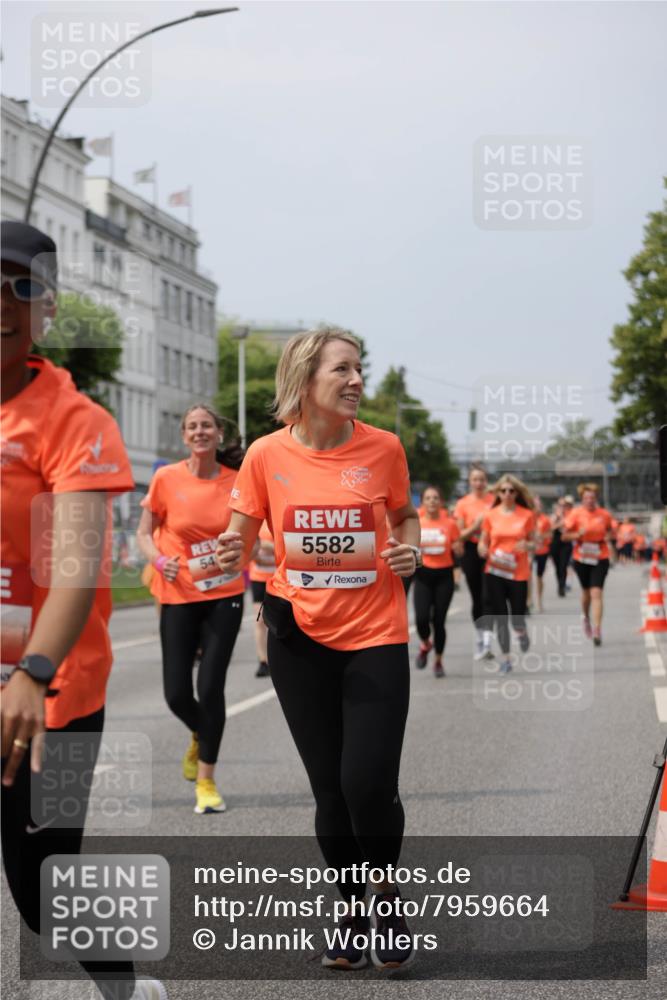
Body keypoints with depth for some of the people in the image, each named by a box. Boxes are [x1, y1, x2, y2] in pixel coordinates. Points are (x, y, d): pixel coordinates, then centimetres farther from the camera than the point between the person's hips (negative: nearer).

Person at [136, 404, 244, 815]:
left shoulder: (236, 481, -2)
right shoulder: (167, 478, -4)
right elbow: (145, 532, 4)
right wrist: (158, 559, -14)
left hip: (225, 596, 0)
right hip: (179, 596, 0)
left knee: (211, 687, -6)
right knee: (177, 693, 0)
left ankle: (206, 781, 7)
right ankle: (200, 737, 36)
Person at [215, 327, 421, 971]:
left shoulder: (383, 448, -3)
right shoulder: (266, 454, -4)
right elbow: (241, 537, 5)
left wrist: (410, 551, -6)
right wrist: (231, 557, -18)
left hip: (375, 636, -1)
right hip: (299, 638, 1)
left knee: (369, 782, -10)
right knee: (329, 788, 7)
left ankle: (386, 892, 19)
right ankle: (352, 914, 27)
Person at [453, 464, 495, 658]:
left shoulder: (495, 500, 1)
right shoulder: (463, 503, 1)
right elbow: (460, 535, 2)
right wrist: (474, 527, -16)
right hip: (471, 552, 1)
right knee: (476, 597, 8)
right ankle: (480, 639, 21)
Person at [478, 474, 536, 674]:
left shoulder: (527, 515, 0)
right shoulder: (491, 515, 2)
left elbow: (533, 543, 6)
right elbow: (483, 543, 8)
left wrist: (527, 545, -17)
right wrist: (484, 551, -14)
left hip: (518, 573, -1)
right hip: (494, 571, 1)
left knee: (517, 616, -2)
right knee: (500, 616, 0)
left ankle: (521, 633, 36)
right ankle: (505, 659, 11)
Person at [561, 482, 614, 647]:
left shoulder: (604, 514, -2)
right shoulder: (576, 513, -6)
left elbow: (609, 530, 18)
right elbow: (565, 536, -3)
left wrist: (608, 537, -4)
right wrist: (578, 535, -21)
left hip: (600, 559, -1)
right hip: (581, 558, 1)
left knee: (596, 593, -12)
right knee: (586, 591, 17)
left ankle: (597, 631, -14)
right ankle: (586, 617, 47)